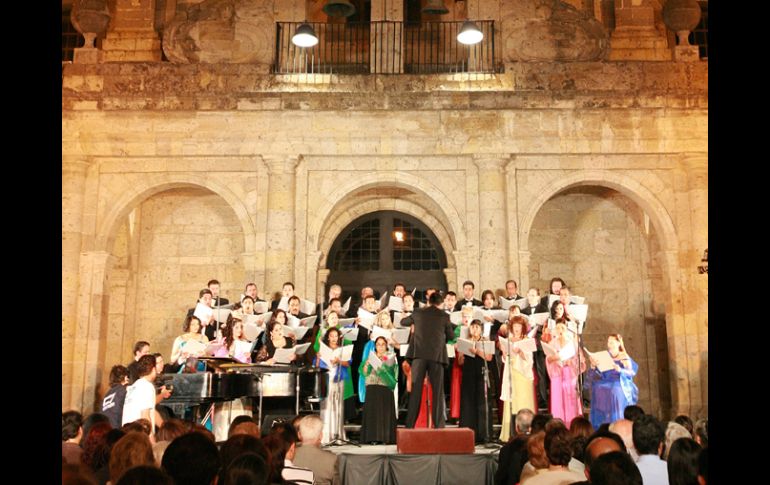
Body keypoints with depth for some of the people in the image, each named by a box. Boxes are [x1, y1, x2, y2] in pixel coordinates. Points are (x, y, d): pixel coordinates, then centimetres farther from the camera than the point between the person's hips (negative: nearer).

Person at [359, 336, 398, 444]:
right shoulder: (370, 357, 19)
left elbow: (390, 370, -2)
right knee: (371, 411, -5)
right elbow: (364, 372, 10)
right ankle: (372, 437, -5)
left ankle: (385, 437, -8)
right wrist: (367, 363, -5)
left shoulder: (391, 357, 14)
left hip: (385, 388, -2)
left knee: (385, 412, -8)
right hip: (372, 388, 2)